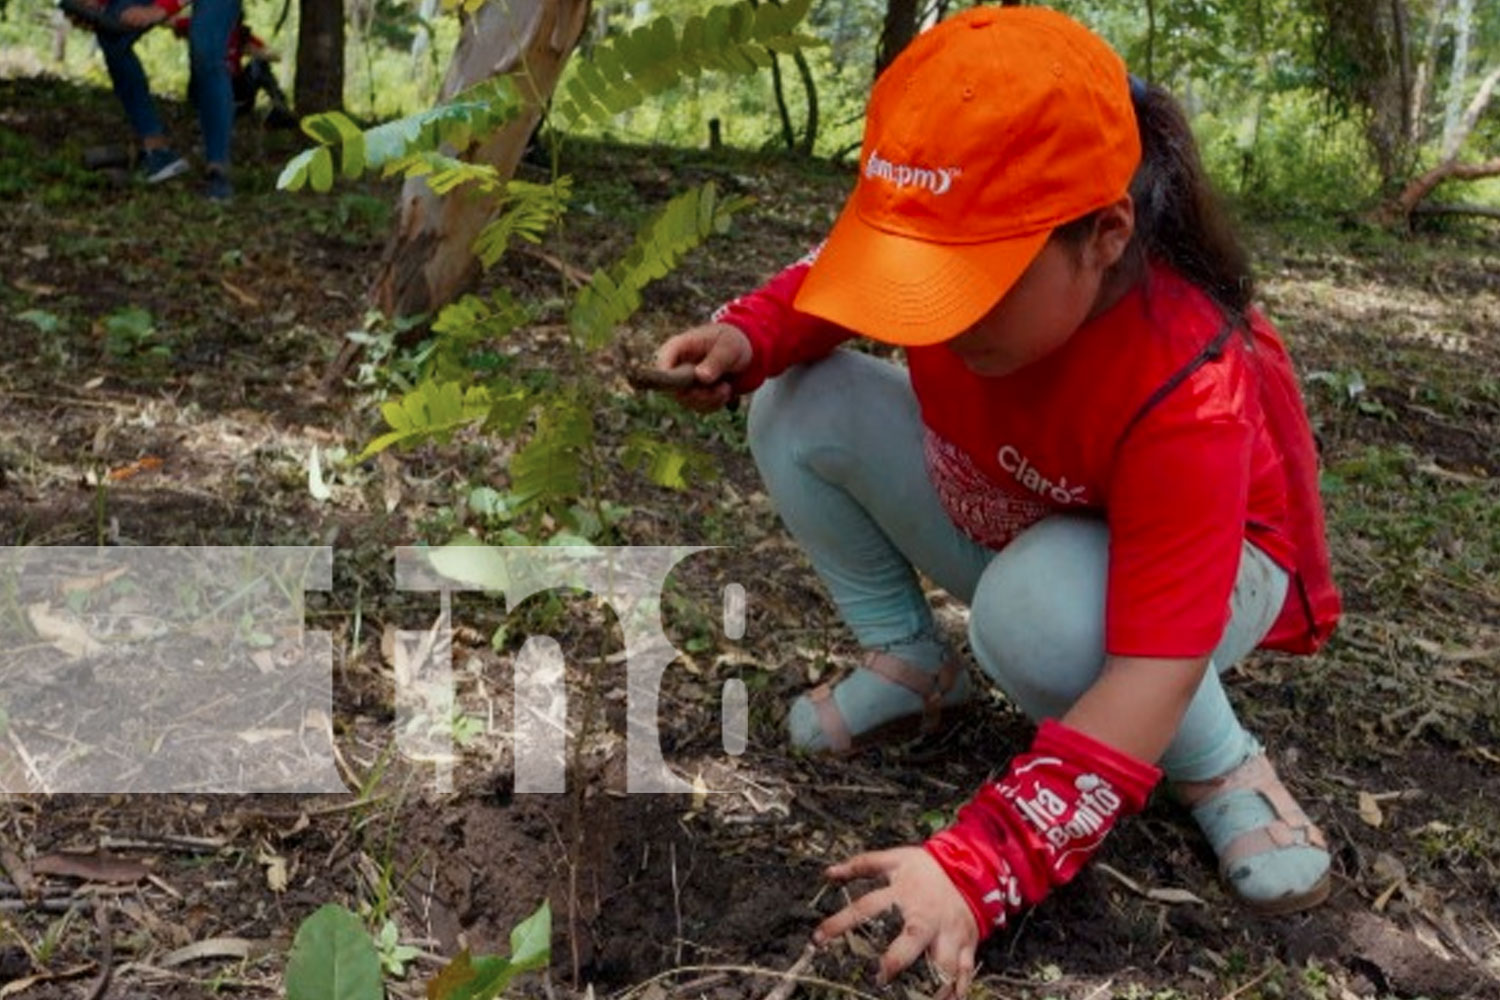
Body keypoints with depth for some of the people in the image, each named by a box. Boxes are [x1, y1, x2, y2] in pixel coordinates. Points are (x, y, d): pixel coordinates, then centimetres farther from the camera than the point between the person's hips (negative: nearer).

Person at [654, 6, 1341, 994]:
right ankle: (910, 665, 3)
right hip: (999, 522, 6)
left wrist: (980, 866, -49)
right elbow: (833, 279, -1)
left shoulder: (1186, 391, -40)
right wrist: (750, 336, -25)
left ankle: (1219, 766, -10)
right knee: (801, 408, -14)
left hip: (1193, 565, -5)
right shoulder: (957, 243, -25)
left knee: (1041, 610, -41)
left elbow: (1149, 677, -42)